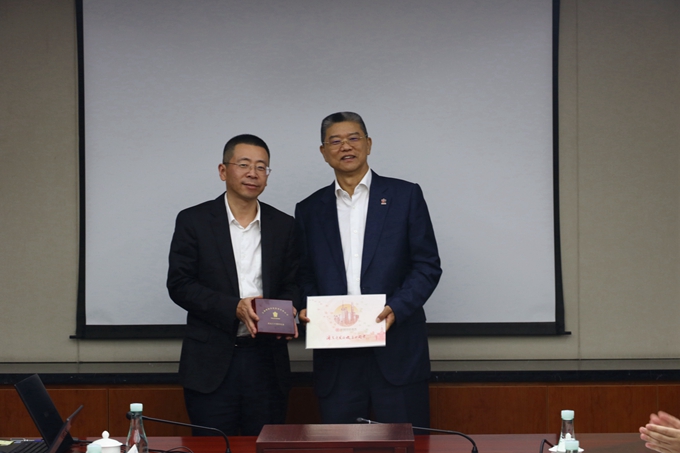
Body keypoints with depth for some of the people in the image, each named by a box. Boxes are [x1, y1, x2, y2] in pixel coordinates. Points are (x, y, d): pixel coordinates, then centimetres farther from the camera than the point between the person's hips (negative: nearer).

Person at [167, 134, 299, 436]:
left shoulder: (283, 226, 9)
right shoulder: (193, 221, 0)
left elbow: (292, 286, 10)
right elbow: (179, 285, -5)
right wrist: (233, 308, -17)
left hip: (266, 361, 2)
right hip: (211, 363, -2)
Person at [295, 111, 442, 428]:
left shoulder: (405, 196, 5)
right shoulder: (309, 210, 13)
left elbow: (428, 265, 2)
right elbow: (304, 276, 16)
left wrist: (396, 308, -13)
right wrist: (307, 309, -5)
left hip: (397, 350, -2)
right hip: (335, 357, 2)